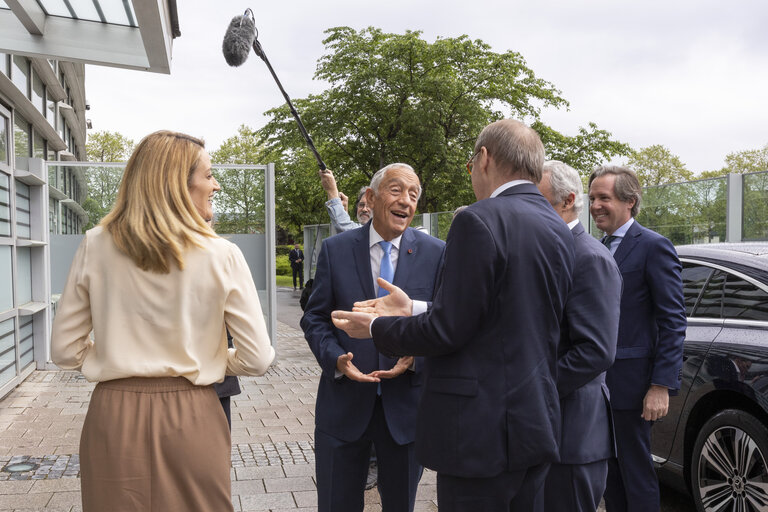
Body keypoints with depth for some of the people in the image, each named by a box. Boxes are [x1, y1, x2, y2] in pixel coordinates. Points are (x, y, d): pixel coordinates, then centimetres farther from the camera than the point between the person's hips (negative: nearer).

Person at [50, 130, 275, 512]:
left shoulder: (95, 246, -4)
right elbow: (257, 359, -8)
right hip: (190, 421, -2)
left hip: (113, 418, 2)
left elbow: (64, 351, 1)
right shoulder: (221, 256, -11)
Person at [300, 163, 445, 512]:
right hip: (344, 401, 0)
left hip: (406, 403, 0)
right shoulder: (335, 249, -1)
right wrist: (336, 359, -16)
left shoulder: (436, 254, -3)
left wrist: (416, 358, -18)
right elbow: (315, 318, 1)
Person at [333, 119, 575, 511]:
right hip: (537, 425, 9)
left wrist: (376, 327, 0)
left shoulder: (479, 220, -16)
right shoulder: (559, 231, 9)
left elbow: (449, 330, -17)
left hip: (483, 433, -8)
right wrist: (414, 310, 17)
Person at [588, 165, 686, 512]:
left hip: (630, 383, -7)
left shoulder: (654, 247, -10)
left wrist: (662, 386, -18)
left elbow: (673, 322, -13)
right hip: (598, 382, 8)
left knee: (636, 473, 4)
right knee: (609, 470, 16)